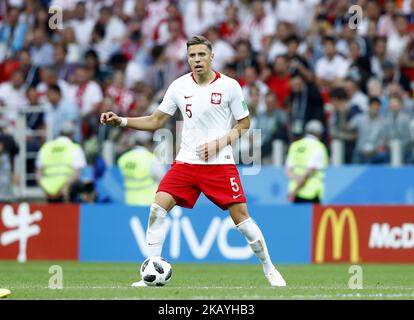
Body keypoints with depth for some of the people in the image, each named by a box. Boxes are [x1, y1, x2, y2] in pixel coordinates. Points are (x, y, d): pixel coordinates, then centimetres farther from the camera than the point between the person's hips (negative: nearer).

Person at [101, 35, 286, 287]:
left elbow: (244, 124, 3)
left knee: (241, 217, -6)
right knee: (157, 208, -13)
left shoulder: (230, 86, -5)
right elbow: (155, 121, 9)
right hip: (186, 162, 3)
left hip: (220, 163, -3)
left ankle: (269, 269, 15)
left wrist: (218, 143, -12)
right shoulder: (179, 86, 3)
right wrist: (120, 121, -3)